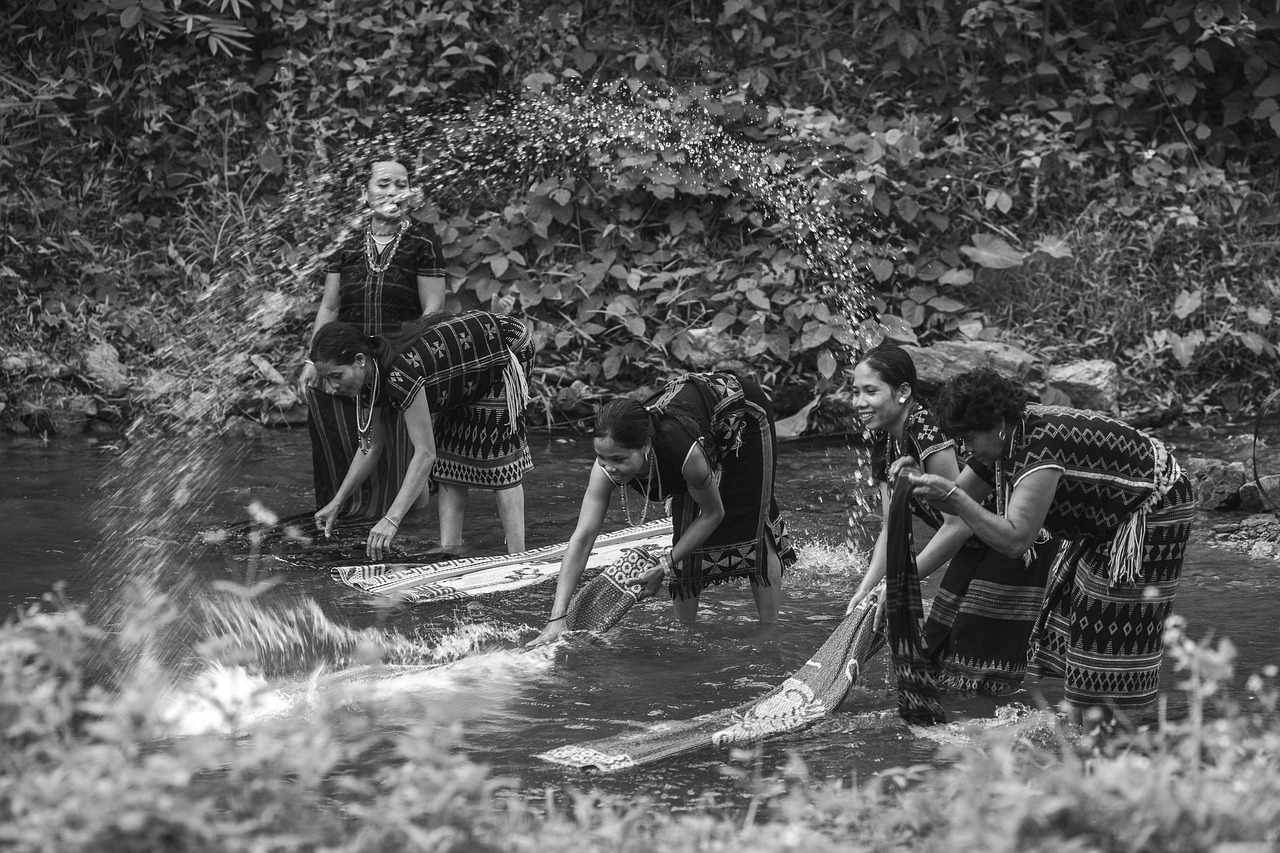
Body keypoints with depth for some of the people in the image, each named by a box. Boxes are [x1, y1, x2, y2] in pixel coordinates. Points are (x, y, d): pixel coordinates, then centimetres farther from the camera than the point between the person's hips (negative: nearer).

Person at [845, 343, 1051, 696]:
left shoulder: (928, 430, -27)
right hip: (975, 549, 10)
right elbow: (891, 529, 3)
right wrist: (866, 589, -10)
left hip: (1021, 544, -10)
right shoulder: (884, 442, 1)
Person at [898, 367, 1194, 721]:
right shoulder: (1004, 438, -7)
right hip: (1105, 519, 10)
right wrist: (922, 481, -15)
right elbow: (961, 499, 5)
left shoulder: (1040, 444, -35)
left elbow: (1015, 540, -40)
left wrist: (951, 496, -43)